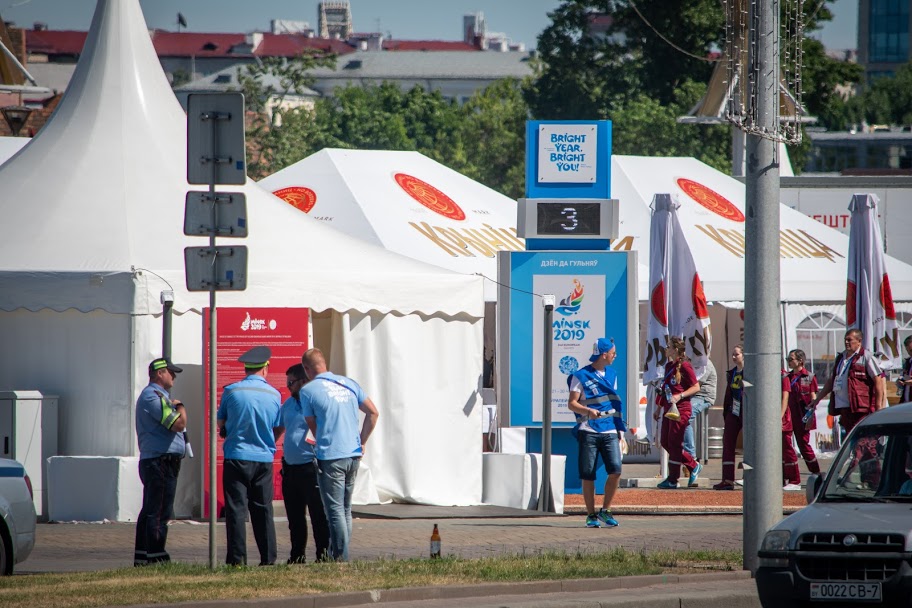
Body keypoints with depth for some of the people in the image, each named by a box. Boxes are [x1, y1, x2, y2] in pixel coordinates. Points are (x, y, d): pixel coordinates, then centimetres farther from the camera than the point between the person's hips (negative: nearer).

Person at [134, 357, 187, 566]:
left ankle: (141, 557, 17)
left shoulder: (154, 395, 21)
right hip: (161, 461, -11)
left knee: (150, 511, 13)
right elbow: (179, 424, -21)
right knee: (159, 512, -11)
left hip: (151, 461, 11)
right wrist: (180, 407, -5)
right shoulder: (153, 397, -15)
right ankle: (156, 557, -12)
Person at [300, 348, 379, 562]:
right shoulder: (348, 384, 9)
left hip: (330, 457, -6)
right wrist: (361, 442, 15)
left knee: (335, 510, -2)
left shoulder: (308, 391, -6)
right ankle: (342, 555, 18)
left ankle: (341, 558, -5)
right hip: (353, 455, 6)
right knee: (345, 510, 15)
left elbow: (312, 426, 3)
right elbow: (373, 412, 10)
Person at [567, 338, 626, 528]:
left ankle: (605, 510, 5)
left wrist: (620, 430, 17)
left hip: (610, 432, 4)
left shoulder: (611, 375, 16)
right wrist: (588, 411, -24)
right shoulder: (581, 376, -2)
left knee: (615, 470, -10)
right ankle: (591, 515, 9)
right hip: (588, 432, -4)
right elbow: (572, 404, -4)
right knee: (588, 475, -2)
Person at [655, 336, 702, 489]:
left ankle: (672, 480, 2)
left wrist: (679, 396, -21)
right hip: (668, 409, 9)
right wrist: (659, 408, 23)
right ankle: (694, 466, 22)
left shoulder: (685, 366, -11)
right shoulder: (668, 366, 15)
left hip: (681, 409, -9)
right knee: (666, 442, 10)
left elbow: (696, 387, -11)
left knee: (674, 443, -5)